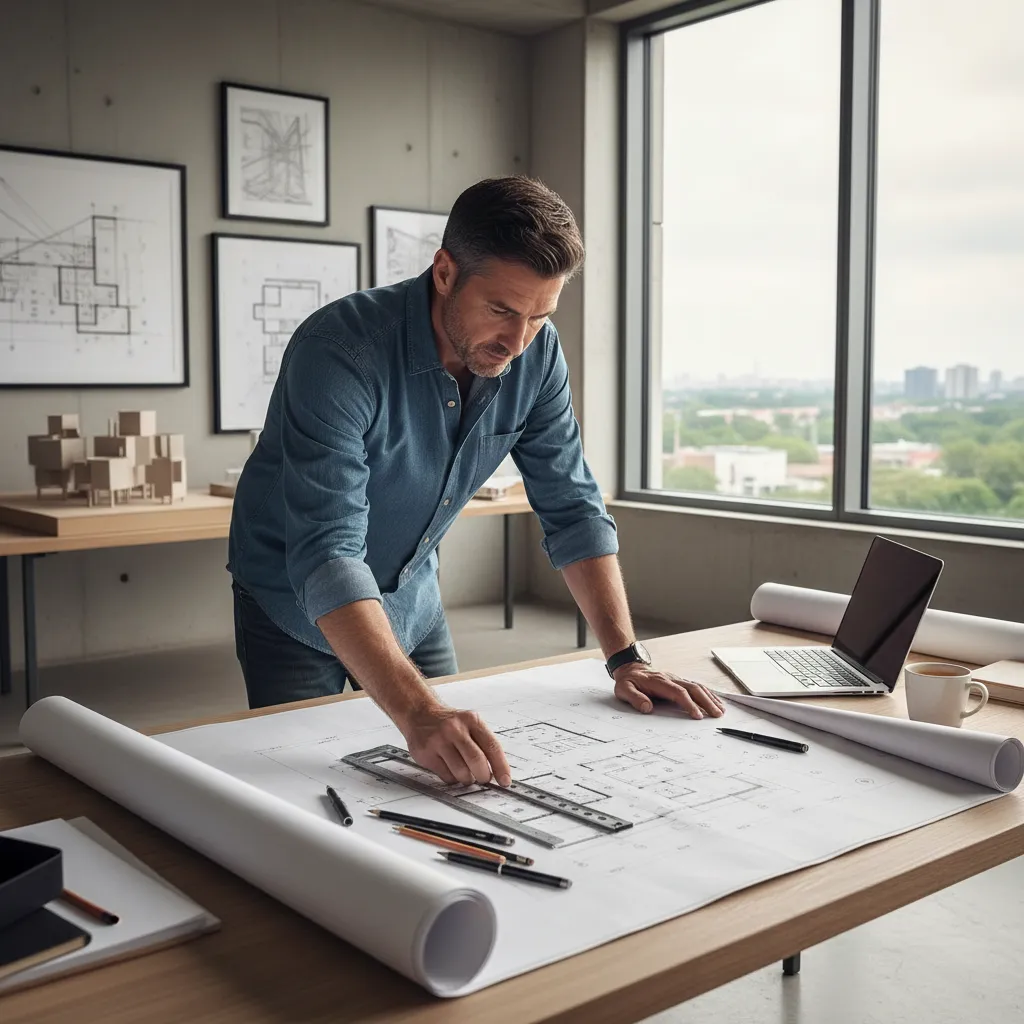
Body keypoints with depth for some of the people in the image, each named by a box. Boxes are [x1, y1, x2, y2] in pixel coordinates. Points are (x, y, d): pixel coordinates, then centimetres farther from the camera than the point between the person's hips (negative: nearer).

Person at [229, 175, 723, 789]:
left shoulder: (536, 353, -15)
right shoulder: (341, 351, -33)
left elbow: (573, 508, -9)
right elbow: (327, 555, -41)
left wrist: (628, 658, -19)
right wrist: (418, 713, -53)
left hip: (413, 600, 5)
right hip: (300, 608, -4)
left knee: (456, 768, 9)